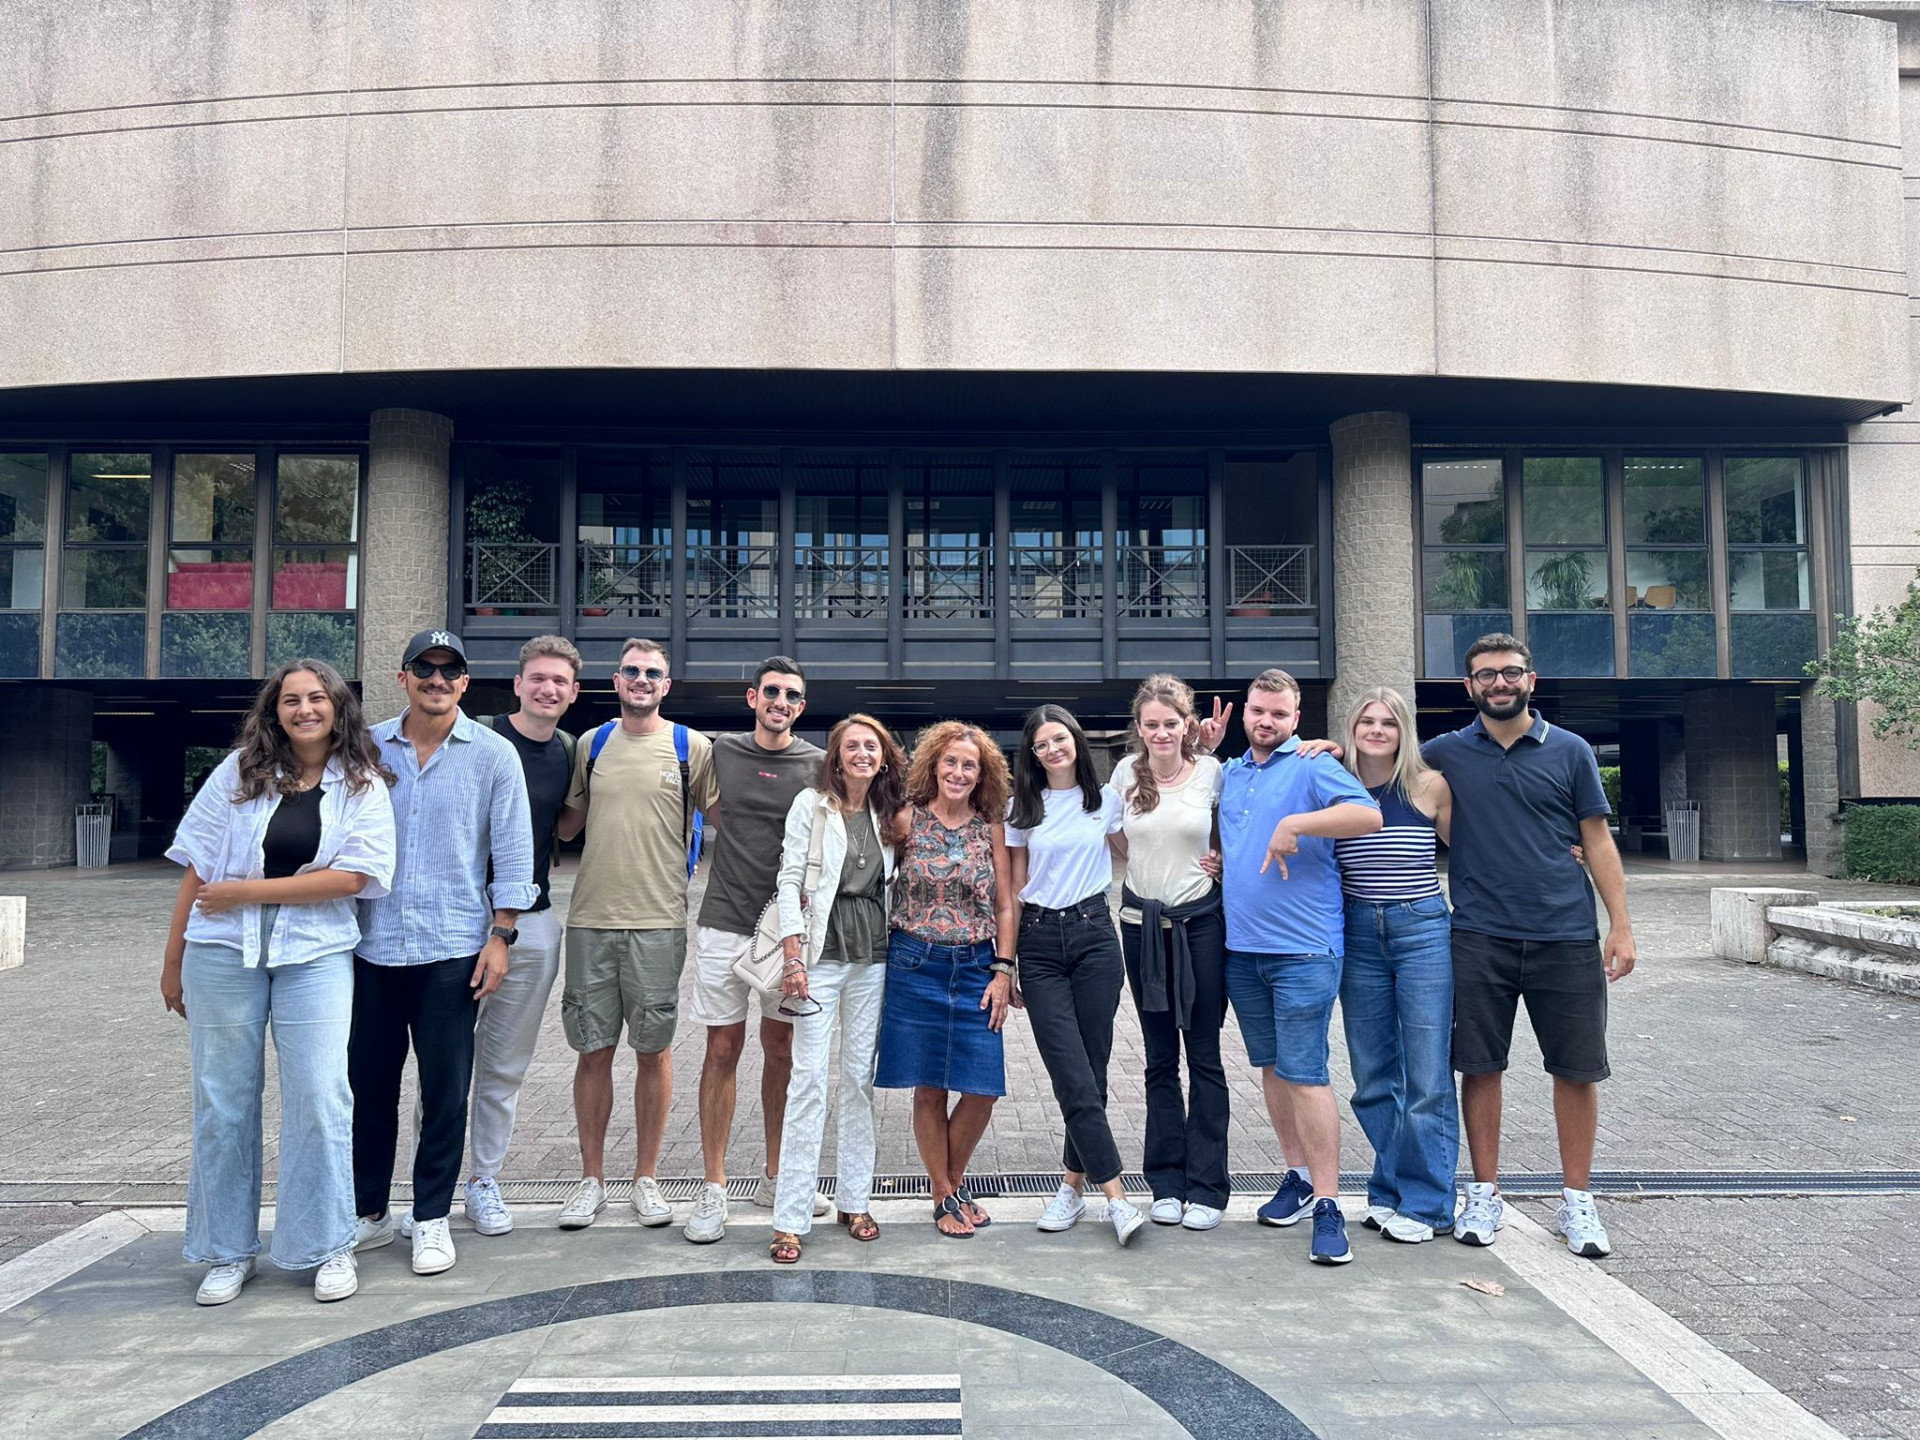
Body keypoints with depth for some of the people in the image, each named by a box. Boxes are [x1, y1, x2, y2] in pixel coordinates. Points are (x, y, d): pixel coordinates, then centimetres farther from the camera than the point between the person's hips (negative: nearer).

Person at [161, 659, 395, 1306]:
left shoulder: (363, 783, 1)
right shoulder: (240, 770, 4)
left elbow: (355, 875, -10)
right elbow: (197, 868, 5)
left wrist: (248, 891, -10)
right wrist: (173, 959, 4)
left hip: (315, 955, -1)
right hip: (224, 952, 1)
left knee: (319, 1097, -3)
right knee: (223, 1100, 8)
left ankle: (329, 1246, 13)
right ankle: (228, 1250, 23)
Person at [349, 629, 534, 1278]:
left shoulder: (493, 754, 0)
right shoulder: (367, 748, 6)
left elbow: (513, 849, 0)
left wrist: (501, 936, -5)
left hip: (452, 948, -2)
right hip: (372, 945, 2)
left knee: (445, 1091, 3)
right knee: (370, 1083, 11)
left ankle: (431, 1218, 19)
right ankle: (368, 1212, 27)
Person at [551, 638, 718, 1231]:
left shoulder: (692, 747, 1)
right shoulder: (591, 744, 10)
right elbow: (566, 826, 18)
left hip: (659, 921, -2)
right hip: (591, 919, 2)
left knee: (653, 1050, 6)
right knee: (593, 1049, 8)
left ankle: (646, 1177, 20)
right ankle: (591, 1178, 21)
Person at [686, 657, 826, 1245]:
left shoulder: (818, 764, 2)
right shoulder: (721, 752, 4)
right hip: (726, 922, 0)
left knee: (781, 1051, 9)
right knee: (723, 1049, 2)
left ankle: (775, 1177, 23)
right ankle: (713, 1189, 10)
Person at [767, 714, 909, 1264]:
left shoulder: (887, 814, 12)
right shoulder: (811, 804, -1)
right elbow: (790, 879, -6)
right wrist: (793, 955, -13)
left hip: (873, 956, 4)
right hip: (822, 951, -4)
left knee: (860, 1077, 8)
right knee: (810, 1078, -8)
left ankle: (854, 1199, 19)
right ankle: (790, 1219, -3)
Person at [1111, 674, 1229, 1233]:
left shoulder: (1212, 772, -5)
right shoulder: (1126, 772, 1)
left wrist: (1222, 861, -9)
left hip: (1200, 923, -2)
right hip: (1142, 925, 2)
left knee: (1204, 1055, 2)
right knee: (1160, 1058, 10)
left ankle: (1206, 1186, 11)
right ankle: (1166, 1184, 19)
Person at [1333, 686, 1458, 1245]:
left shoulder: (1429, 786, -2)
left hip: (1422, 932, -3)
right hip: (1359, 936, 3)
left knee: (1426, 1077, -1)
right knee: (1373, 1076, 11)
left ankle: (1426, 1204, 12)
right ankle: (1389, 1192, 25)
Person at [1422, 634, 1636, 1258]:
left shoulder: (1571, 751, 5)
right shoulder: (1445, 753, 6)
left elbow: (1597, 841, 6)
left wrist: (1621, 925, 1)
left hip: (1567, 937, 0)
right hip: (1479, 938, 0)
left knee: (1577, 1068, 6)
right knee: (1479, 1065, 5)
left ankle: (1577, 1201, 21)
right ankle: (1485, 1195, 19)